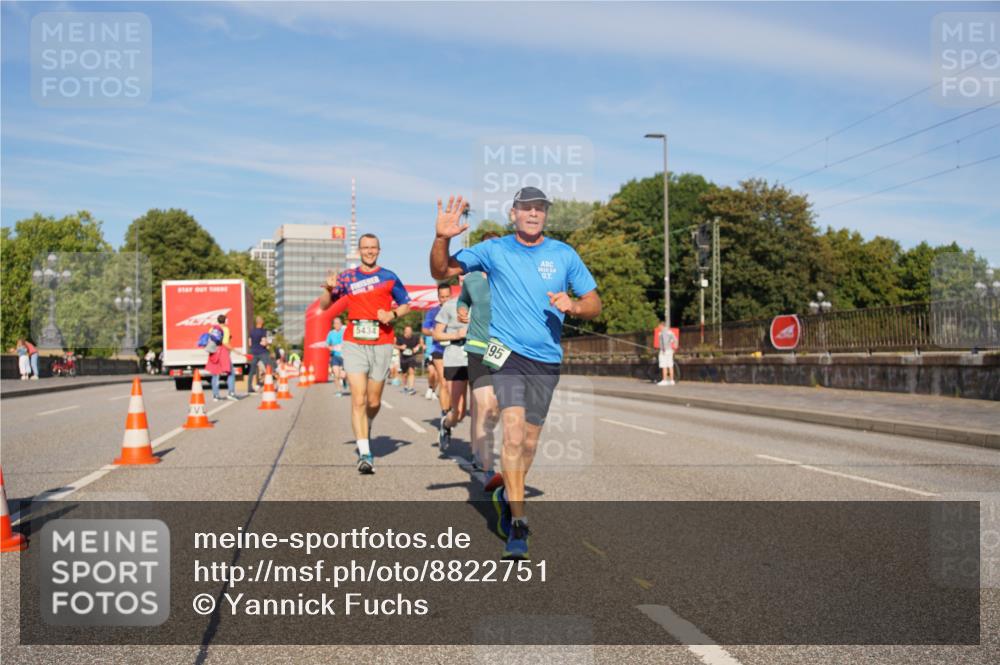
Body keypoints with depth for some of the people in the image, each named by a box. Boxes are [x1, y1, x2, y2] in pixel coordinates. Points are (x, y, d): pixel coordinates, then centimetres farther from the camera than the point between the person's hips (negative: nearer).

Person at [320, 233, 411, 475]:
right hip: (354, 344, -1)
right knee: (358, 400, -12)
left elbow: (406, 305, 14)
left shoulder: (389, 277, 7)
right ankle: (364, 453, -13)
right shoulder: (347, 277, 9)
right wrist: (329, 289, -9)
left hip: (381, 345, 1)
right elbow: (324, 305, 12)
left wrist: (392, 314, -6)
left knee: (374, 402, 9)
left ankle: (365, 431, 40)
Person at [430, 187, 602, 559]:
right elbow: (441, 272, 1)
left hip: (547, 360, 3)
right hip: (507, 352, -2)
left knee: (530, 441, 10)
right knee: (514, 432, -18)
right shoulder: (494, 250, 2)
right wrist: (441, 238, -18)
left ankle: (507, 495, 37)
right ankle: (518, 523, -13)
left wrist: (573, 305, -14)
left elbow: (594, 303, 8)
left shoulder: (564, 255, 4)